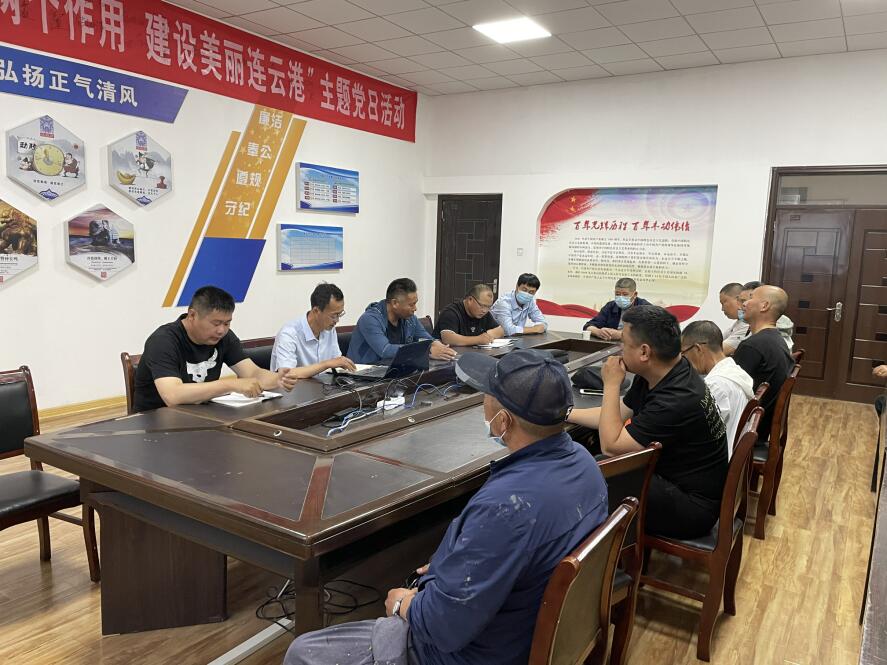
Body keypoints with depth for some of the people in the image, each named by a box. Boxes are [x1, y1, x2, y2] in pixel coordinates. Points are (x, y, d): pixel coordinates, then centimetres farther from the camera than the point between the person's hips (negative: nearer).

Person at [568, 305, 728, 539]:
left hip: (692, 507, -9)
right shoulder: (660, 375, -3)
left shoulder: (677, 400, -32)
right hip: (671, 477, 9)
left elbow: (610, 446, -24)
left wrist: (611, 385, -18)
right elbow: (616, 415, 11)